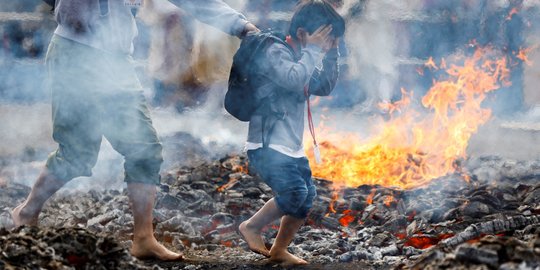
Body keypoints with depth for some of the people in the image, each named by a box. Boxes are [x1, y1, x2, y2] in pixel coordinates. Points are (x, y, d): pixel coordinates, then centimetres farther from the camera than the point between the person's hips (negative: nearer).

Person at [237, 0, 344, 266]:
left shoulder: (301, 58, 14)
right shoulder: (275, 52, -15)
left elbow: (325, 87, 15)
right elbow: (294, 80, -31)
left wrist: (331, 53, 4)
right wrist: (313, 50, -20)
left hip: (292, 147, 10)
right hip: (267, 145, -10)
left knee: (307, 197, 8)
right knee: (294, 193, -23)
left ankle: (279, 250, 21)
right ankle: (251, 226, -1)